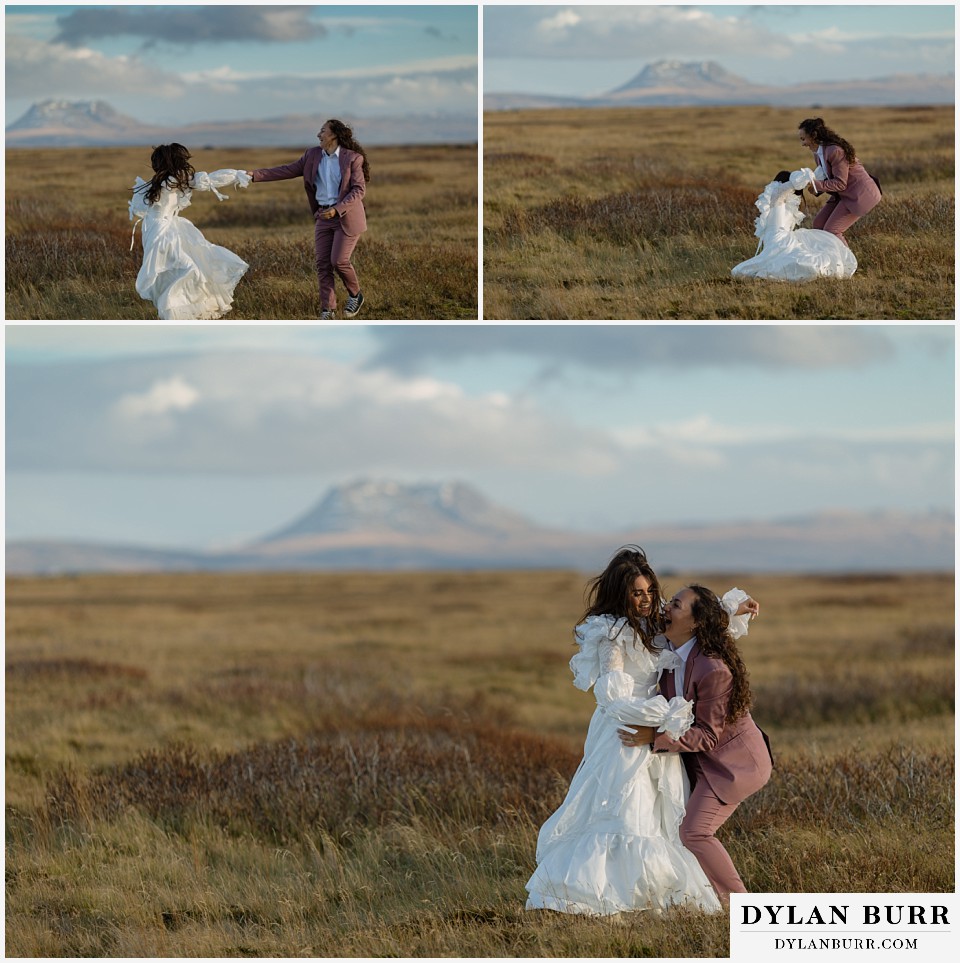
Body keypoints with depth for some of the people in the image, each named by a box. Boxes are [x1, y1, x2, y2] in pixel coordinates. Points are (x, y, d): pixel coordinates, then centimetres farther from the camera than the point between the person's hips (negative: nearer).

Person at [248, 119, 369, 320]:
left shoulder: (352, 158, -9)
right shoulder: (313, 156, 6)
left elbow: (359, 190, -12)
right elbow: (288, 171, 8)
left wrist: (337, 209, -22)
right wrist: (256, 175, 2)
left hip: (347, 217, -5)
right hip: (323, 217, 5)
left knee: (339, 261, -11)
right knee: (323, 264, -1)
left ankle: (355, 295, 16)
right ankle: (327, 311, 3)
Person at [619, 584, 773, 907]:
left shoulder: (713, 669, -30)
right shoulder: (671, 653, -4)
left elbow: (707, 735, -24)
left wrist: (655, 737, -30)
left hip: (732, 759, -9)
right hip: (701, 759, 9)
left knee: (694, 831, -17)